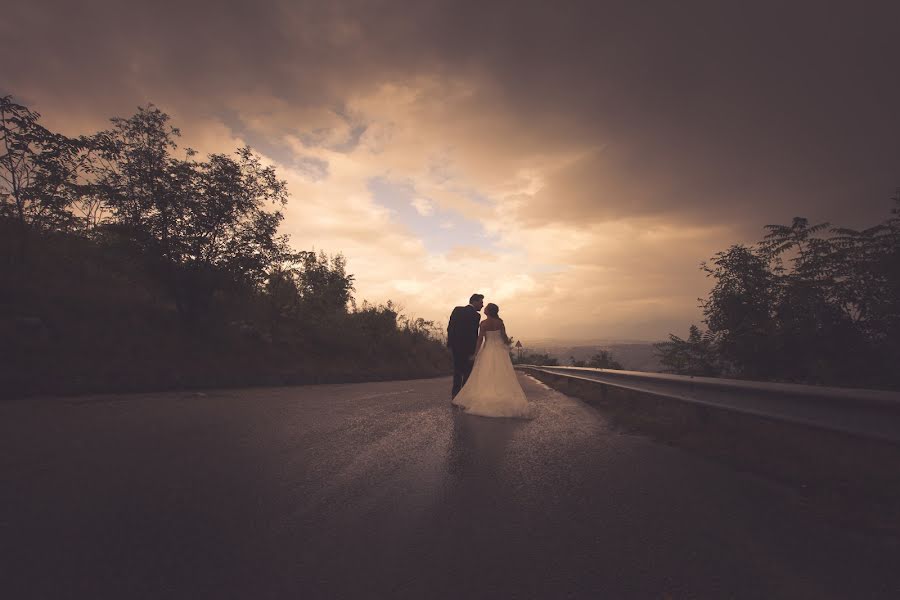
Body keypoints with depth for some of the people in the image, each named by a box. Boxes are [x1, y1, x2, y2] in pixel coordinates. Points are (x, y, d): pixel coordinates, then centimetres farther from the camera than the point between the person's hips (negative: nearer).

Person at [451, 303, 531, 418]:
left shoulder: (483, 323, -9)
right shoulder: (500, 322, -3)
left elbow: (480, 339, -11)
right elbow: (504, 336, -5)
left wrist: (476, 354, -6)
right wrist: (507, 344, 16)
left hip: (488, 351, -2)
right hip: (500, 350, 2)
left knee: (486, 377, 5)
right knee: (501, 376, 6)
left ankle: (485, 400, 4)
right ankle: (503, 400, 6)